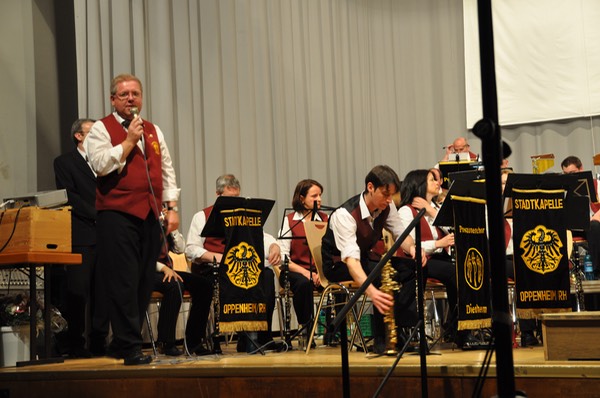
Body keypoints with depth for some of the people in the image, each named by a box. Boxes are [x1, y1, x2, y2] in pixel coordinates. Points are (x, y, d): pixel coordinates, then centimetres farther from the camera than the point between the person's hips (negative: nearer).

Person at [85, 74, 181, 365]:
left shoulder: (153, 130, 20)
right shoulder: (101, 129, 4)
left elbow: (167, 170, 20)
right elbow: (101, 164, -12)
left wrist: (171, 207, 11)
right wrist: (129, 140, -8)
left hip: (150, 215, 6)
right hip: (117, 214, -6)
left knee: (144, 283, 6)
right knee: (124, 283, -9)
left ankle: (122, 344, 16)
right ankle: (130, 347, -5)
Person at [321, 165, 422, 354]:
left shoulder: (386, 207, -9)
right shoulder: (345, 214, -31)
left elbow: (401, 234, -4)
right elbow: (351, 258, -42)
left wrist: (412, 248, -32)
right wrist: (372, 292, -58)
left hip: (365, 257, 7)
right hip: (338, 265, -7)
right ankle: (381, 340, -24)